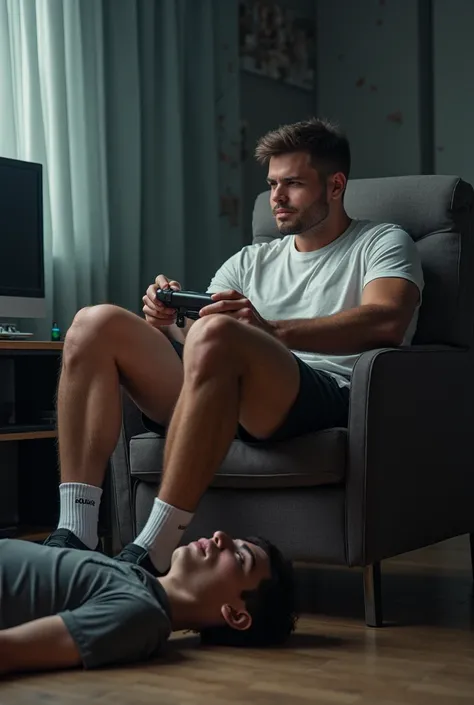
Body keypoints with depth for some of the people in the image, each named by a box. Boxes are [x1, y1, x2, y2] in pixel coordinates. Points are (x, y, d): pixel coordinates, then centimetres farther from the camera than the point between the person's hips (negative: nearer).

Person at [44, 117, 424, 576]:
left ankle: (150, 555, -35)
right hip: (223, 396, 6)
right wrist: (164, 324, -5)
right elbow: (190, 342, 21)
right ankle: (74, 537, -23)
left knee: (217, 334, -36)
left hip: (328, 395, -6)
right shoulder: (251, 261, 30)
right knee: (97, 324, -10)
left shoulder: (383, 242, 14)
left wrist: (273, 331, -21)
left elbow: (387, 322, -9)